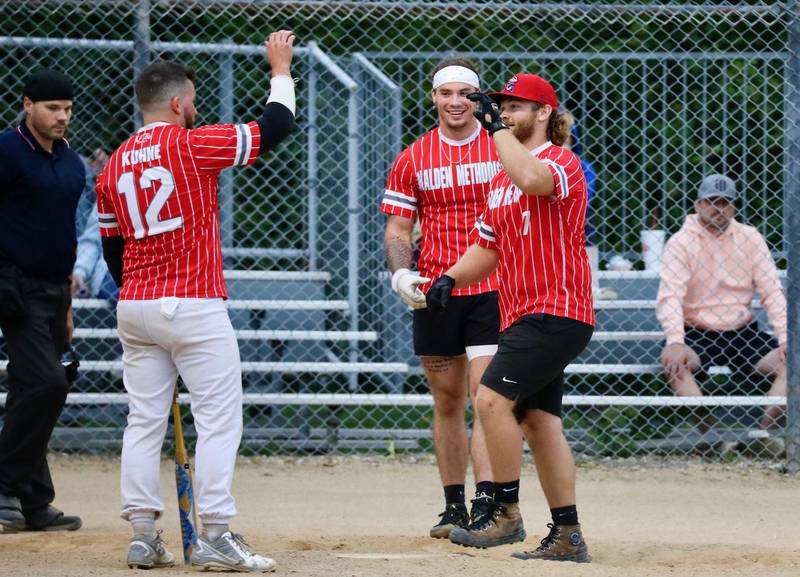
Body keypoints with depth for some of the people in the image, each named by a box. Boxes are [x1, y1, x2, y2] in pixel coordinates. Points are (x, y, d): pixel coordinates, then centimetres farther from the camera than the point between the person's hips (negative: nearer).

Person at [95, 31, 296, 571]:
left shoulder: (115, 164, 10)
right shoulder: (192, 145, -9)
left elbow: (111, 247, 15)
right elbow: (275, 127, -5)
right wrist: (281, 69, 9)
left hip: (134, 307, 6)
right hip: (194, 309, -6)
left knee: (145, 421, 9)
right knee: (220, 419, -3)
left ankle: (143, 536, 7)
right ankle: (216, 536, -7)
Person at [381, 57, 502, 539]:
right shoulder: (412, 160, 7)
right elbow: (397, 230, 8)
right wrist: (401, 274, -11)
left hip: (492, 290, -3)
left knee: (485, 394, -14)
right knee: (447, 401, 8)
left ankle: (486, 503, -19)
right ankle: (454, 507, 16)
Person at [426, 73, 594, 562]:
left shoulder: (563, 163, -9)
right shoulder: (503, 178, 19)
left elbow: (532, 179, -33)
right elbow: (487, 248, 22)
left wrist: (498, 128, -22)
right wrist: (451, 278, 4)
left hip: (557, 311, -9)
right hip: (522, 316, 9)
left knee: (493, 399, -18)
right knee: (540, 421, 8)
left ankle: (507, 516, -11)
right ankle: (568, 537, 11)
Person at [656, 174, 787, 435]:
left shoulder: (750, 238, 5)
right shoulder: (681, 242, -4)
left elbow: (772, 291, 0)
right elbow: (670, 296, -16)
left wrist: (786, 338, -15)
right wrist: (675, 342, -33)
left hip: (742, 333, 3)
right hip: (696, 333, -3)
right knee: (674, 362, -34)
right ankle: (708, 431, -36)